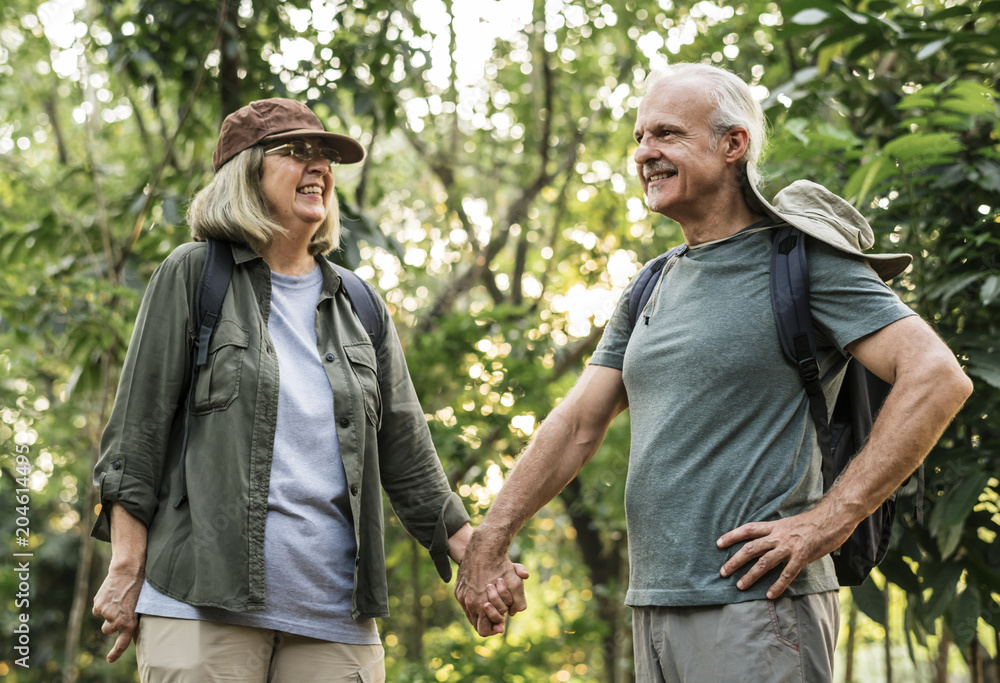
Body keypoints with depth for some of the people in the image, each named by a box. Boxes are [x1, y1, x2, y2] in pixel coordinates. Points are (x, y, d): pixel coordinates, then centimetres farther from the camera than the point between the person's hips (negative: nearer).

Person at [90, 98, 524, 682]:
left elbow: (408, 455, 16)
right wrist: (126, 569, -4)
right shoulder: (193, 276, 5)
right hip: (204, 602, -3)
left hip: (333, 615, 4)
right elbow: (137, 429, 2)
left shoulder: (362, 310, 17)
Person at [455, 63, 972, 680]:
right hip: (654, 605, 7)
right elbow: (579, 423, 14)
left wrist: (828, 521, -19)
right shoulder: (651, 290, 16)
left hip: (756, 606, -7)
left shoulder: (802, 261, -6)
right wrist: (490, 538, 3)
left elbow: (939, 379, -16)